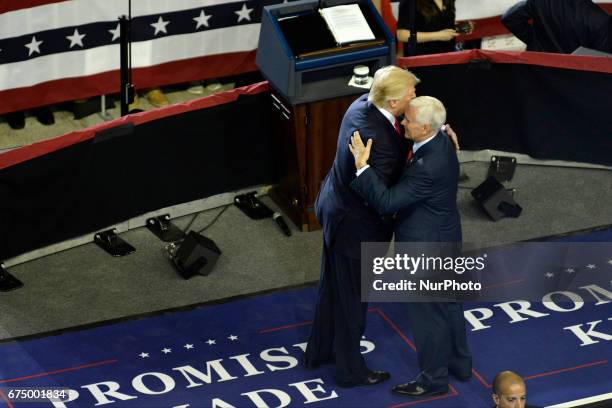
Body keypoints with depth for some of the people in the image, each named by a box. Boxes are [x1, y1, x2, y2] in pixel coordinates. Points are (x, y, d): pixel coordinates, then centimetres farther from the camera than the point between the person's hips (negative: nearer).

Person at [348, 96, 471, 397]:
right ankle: (459, 363, 42)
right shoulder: (441, 142, -5)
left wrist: (363, 165, -33)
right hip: (445, 239, 10)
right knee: (448, 303, 25)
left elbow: (386, 202, -32)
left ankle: (434, 379, 26)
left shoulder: (428, 167, -34)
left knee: (427, 313, 9)